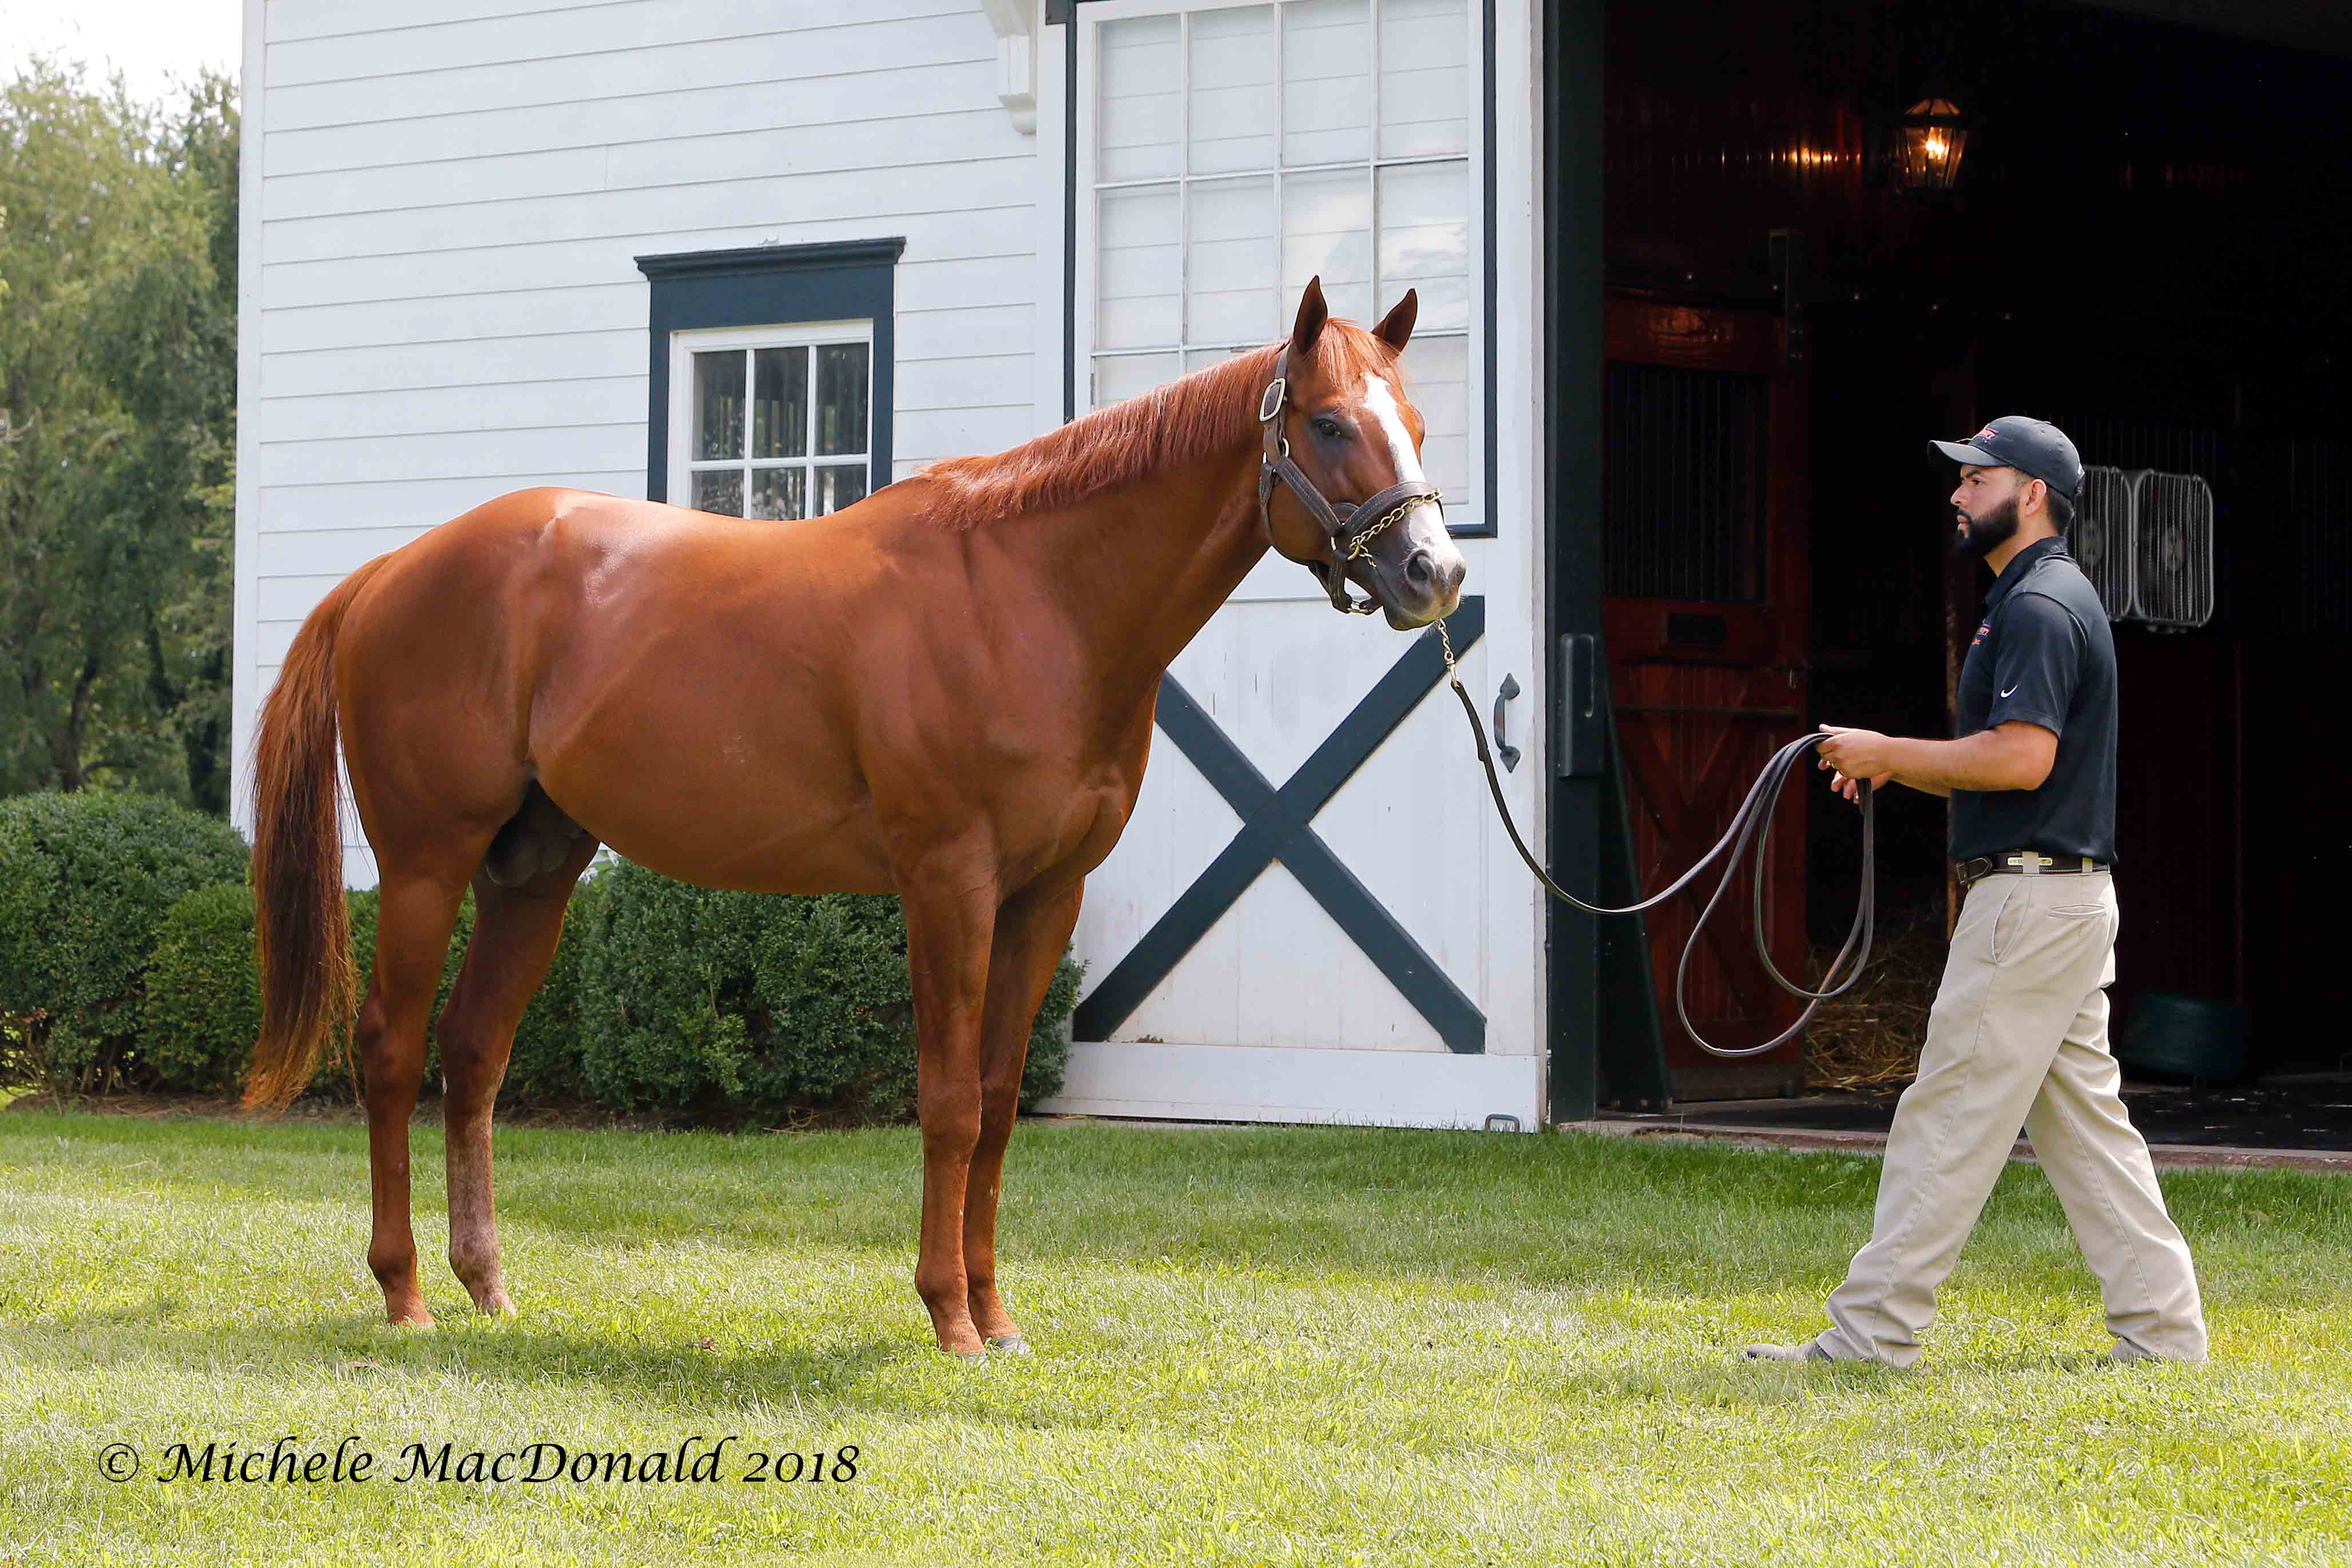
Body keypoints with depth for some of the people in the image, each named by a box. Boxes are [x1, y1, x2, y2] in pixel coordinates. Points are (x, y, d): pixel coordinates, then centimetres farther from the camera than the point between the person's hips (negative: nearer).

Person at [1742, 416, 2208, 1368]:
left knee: (1951, 1113, -8)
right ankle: (2161, 1327, 11)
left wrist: (1888, 752, -15)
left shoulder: (2039, 606, -14)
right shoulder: (2045, 600, 20)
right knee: (2084, 1121, 11)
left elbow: (2023, 756, -24)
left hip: (2032, 894, -11)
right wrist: (1895, 768, 12)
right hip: (2069, 894, 11)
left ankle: (1873, 1330, -5)